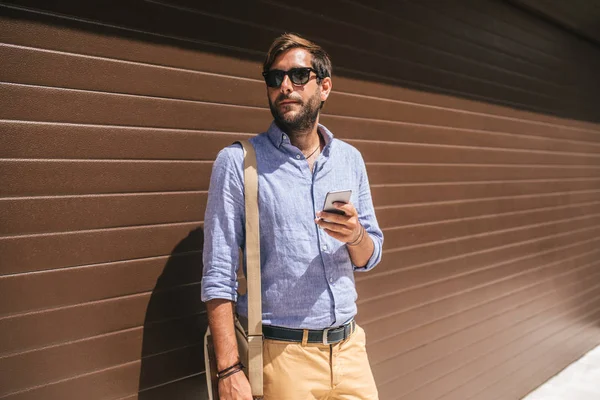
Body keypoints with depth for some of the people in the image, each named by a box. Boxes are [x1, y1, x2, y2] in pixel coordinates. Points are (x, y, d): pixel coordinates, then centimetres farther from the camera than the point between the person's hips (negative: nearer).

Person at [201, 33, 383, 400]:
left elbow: (370, 257, 9)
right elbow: (219, 275, -11)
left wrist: (355, 236, -14)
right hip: (282, 353, -4)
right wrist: (229, 370, -16)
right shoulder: (237, 161, -9)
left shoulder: (350, 159, 4)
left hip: (350, 345, 4)